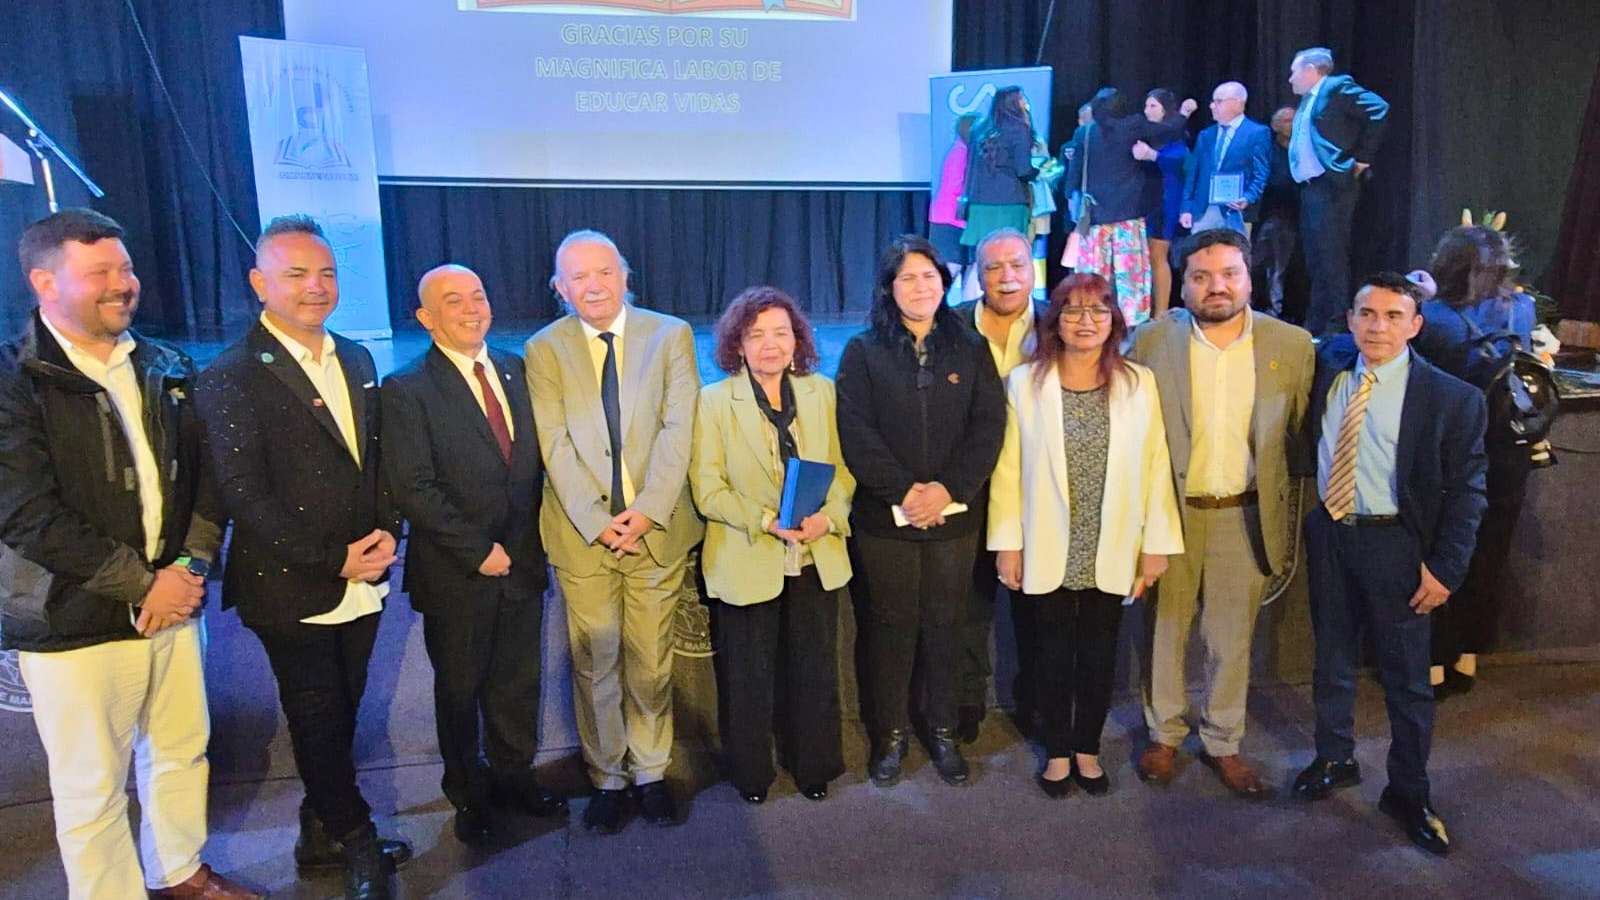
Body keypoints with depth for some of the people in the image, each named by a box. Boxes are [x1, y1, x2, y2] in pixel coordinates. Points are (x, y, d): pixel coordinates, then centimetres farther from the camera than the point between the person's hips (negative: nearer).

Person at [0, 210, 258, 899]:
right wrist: (141, 585, -15)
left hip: (170, 602, 5)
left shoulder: (166, 369, 6)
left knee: (182, 751, 18)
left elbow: (205, 475, 7)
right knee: (92, 787, 8)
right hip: (74, 624, -5)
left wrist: (189, 566, -7)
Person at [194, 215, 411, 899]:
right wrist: (332, 559, -16)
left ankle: (322, 835, 36)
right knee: (319, 724, 9)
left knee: (339, 717, 16)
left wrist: (386, 531, -4)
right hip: (293, 591, -5)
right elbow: (244, 497, -15)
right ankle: (356, 841, 28)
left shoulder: (356, 360, 8)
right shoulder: (231, 379, -12)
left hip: (361, 582, 5)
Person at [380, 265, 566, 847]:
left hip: (522, 562, 4)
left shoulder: (516, 370, 5)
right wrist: (478, 552, -16)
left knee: (518, 682, 16)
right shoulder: (406, 390, -11)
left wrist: (531, 537, 0)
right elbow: (414, 489, -17)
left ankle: (513, 774, 38)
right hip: (456, 575, -4)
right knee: (459, 688, 15)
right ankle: (469, 792, 36)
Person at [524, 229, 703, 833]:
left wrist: (648, 510, -15)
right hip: (582, 534, 0)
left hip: (657, 529, 0)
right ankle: (606, 777, 29)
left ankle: (650, 771, 30)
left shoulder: (671, 336, 2)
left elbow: (677, 429, -5)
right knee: (594, 665, 11)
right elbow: (556, 446, -5)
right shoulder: (544, 350, 2)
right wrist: (598, 522, -14)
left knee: (651, 662, 11)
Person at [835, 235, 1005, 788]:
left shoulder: (970, 350, 7)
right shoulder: (863, 352, 1)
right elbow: (856, 433, -7)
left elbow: (988, 426, -1)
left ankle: (942, 731, 25)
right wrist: (906, 492, -15)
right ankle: (891, 734, 22)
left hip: (954, 515, 2)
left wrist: (949, 489, -14)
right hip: (885, 515, -1)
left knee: (943, 624, 9)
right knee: (892, 624, 7)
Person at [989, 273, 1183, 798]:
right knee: (1054, 652, 11)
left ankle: (1087, 750, 32)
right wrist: (1007, 544, -5)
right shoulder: (1024, 382, -4)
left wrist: (1158, 543, -2)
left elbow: (1156, 466, 0)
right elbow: (1008, 469, -4)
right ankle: (1057, 752, 28)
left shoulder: (1139, 384, -1)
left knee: (1099, 652, 13)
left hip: (1111, 553, 1)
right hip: (1047, 552, -1)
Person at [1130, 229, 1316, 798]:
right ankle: (1164, 736, 32)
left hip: (1245, 516, 1)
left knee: (1233, 638, 13)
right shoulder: (1152, 341, -6)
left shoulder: (1293, 345, -3)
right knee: (1164, 630, 12)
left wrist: (1287, 515, 3)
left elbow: (1302, 436, 4)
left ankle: (1224, 744, 32)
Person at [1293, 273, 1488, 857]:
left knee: (1406, 676, 8)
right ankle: (1334, 759, 37)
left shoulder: (1453, 398, -11)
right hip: (1328, 534, 4)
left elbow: (1466, 491, -8)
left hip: (1395, 543, -3)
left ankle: (1408, 793, 26)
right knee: (1333, 659, 18)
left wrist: (1445, 567, -12)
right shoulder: (1330, 367, -1)